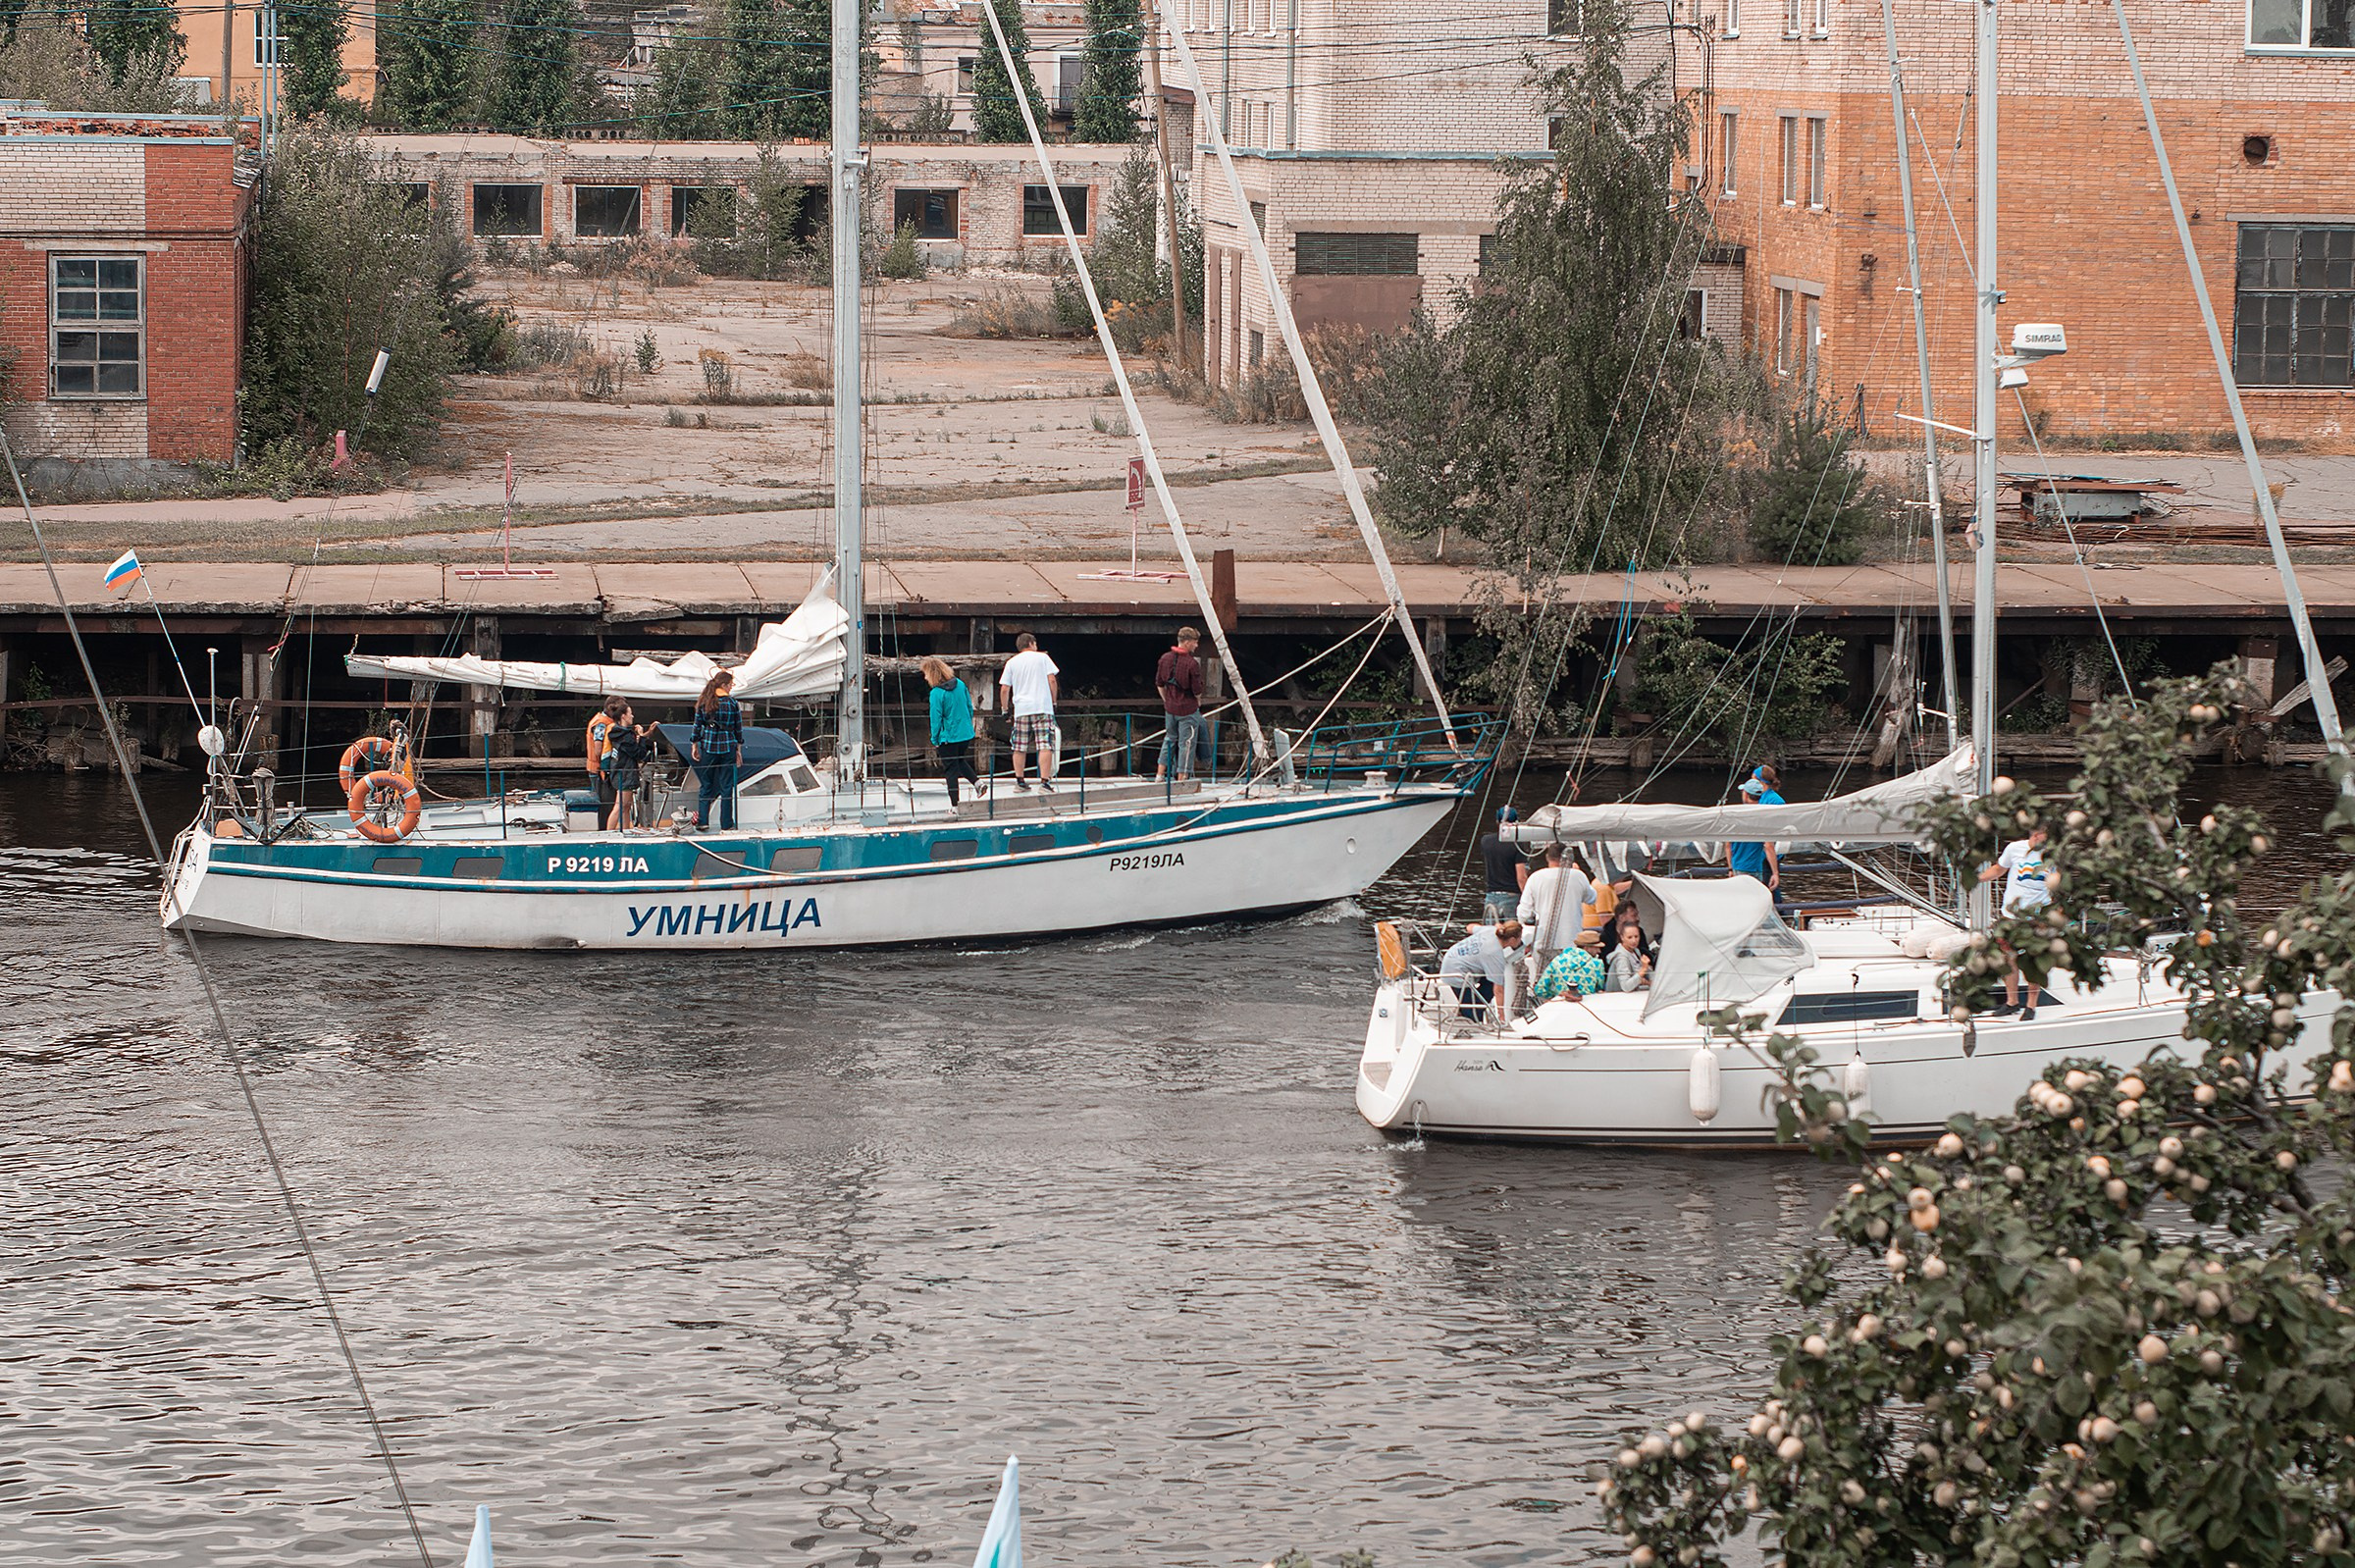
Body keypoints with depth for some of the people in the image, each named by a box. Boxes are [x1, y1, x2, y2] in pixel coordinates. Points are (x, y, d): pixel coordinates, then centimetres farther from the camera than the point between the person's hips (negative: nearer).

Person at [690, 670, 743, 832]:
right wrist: (739, 748, 10)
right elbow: (738, 727, 0)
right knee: (727, 786, 4)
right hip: (728, 748, -2)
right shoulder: (732, 703, -6)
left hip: (708, 747, 2)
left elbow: (697, 725, 1)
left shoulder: (703, 702, -1)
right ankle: (726, 824, 5)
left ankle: (702, 820, 4)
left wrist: (694, 745, 11)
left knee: (707, 785, 11)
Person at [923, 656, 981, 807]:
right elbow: (970, 707, 9)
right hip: (966, 734, 6)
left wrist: (935, 740, -5)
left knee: (950, 769, 5)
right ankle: (977, 782, 8)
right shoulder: (960, 684, 1)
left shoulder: (936, 693, -19)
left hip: (948, 737, -6)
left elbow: (936, 718, -16)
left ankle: (954, 805, 9)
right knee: (959, 761, 28)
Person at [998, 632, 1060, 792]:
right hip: (1043, 707, -2)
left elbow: (1004, 689, 8)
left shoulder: (1012, 663, 10)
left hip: (1021, 709, 2)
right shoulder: (1042, 658, 6)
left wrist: (1005, 709, 19)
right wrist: (1053, 702, 10)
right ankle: (1045, 781, -19)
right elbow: (1052, 681, 1)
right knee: (1045, 746, -8)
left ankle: (1019, 781, 15)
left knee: (1020, 748, 10)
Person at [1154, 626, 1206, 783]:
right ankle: (1182, 779, 7)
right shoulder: (1192, 663, -21)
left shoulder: (1165, 658, -1)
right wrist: (1197, 701, 7)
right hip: (1188, 710, -6)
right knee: (1187, 744, 4)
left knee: (1169, 740, 22)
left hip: (1170, 707, 6)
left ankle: (1159, 774, 23)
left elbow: (1159, 684, 9)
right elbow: (1197, 690, -15)